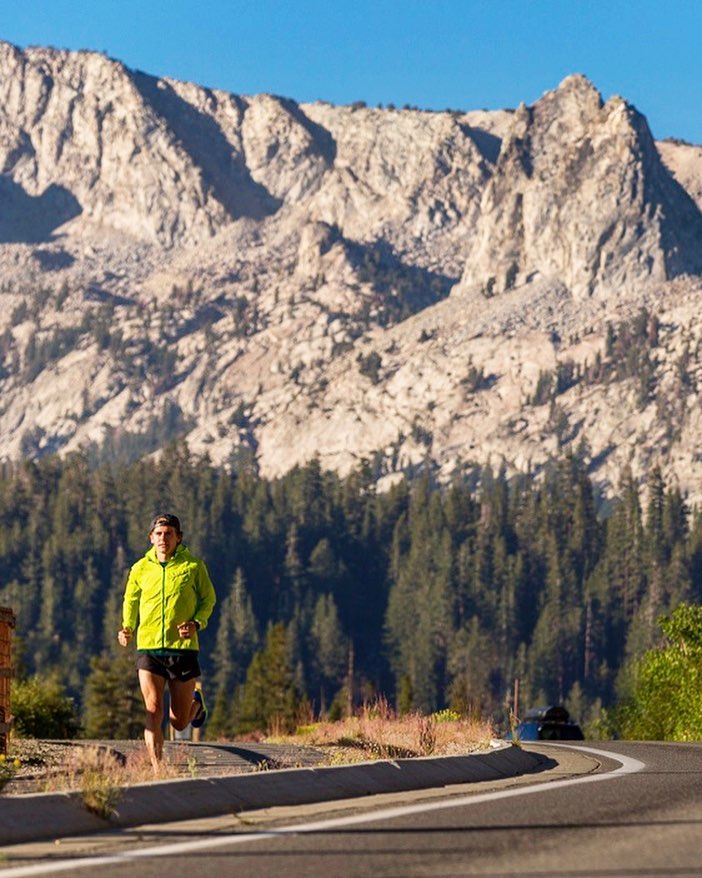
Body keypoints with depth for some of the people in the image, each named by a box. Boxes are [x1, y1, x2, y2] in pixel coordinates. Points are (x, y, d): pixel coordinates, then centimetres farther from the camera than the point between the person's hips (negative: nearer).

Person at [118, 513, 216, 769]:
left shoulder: (193, 566, 0)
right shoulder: (140, 569, 5)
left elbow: (208, 599, 9)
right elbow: (130, 601, 18)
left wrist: (197, 623, -10)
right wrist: (127, 628, -1)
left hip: (183, 649, -1)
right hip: (148, 649, 1)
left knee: (179, 722, 8)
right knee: (153, 712, -15)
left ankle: (196, 703, 44)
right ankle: (157, 769, -12)